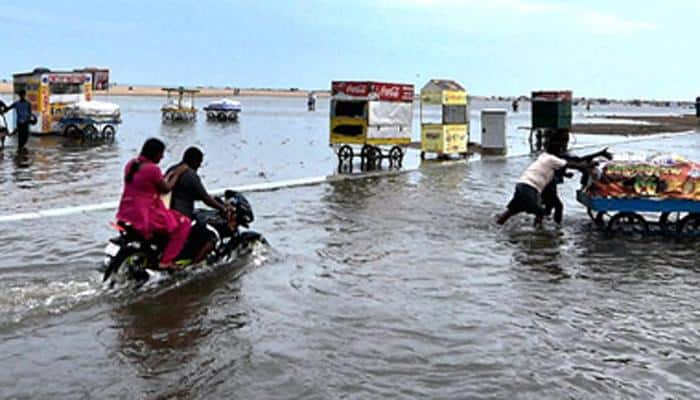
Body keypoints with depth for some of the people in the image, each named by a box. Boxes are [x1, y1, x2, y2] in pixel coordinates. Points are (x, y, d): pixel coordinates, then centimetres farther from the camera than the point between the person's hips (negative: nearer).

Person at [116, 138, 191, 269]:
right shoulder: (152, 169, -17)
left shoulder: (131, 164, 9)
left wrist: (169, 175, 22)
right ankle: (167, 260, -4)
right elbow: (166, 189, -6)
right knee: (183, 224, -4)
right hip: (143, 215, -10)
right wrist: (177, 174, 7)